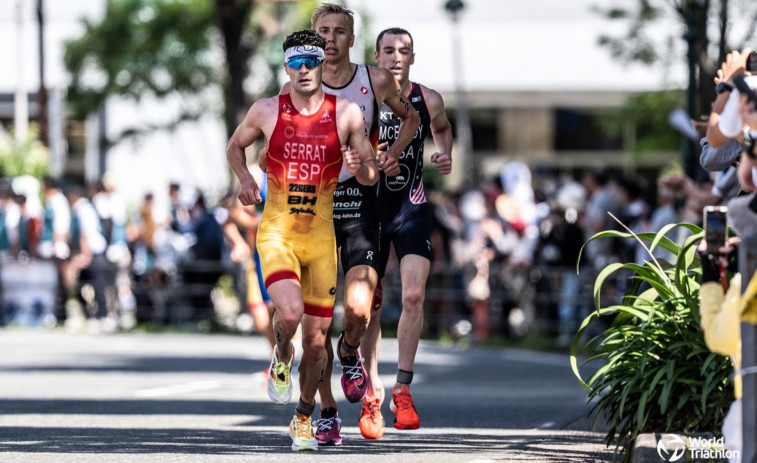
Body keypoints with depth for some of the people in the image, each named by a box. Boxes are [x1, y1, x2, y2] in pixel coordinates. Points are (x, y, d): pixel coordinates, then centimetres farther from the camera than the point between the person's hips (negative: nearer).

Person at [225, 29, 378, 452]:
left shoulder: (347, 113, -1)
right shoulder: (267, 111, 0)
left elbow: (372, 177, 5)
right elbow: (235, 146, 19)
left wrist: (360, 166, -19)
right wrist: (245, 178, -1)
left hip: (322, 237, 1)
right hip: (276, 232, -1)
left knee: (317, 339, 4)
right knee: (290, 312, -27)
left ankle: (304, 419, 26)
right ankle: (282, 356, 8)